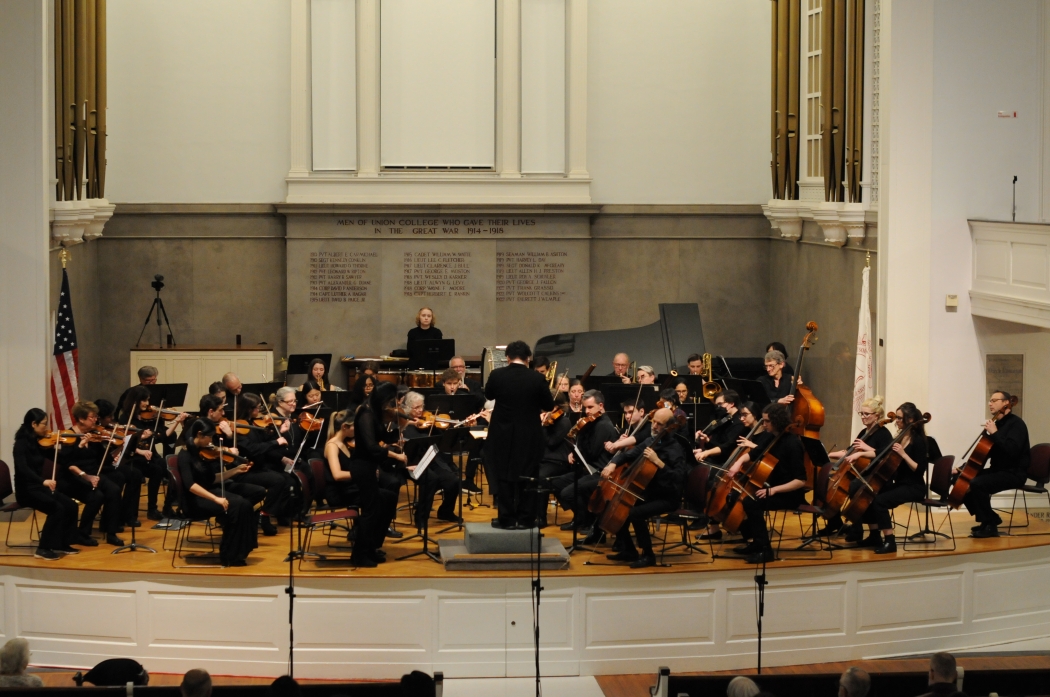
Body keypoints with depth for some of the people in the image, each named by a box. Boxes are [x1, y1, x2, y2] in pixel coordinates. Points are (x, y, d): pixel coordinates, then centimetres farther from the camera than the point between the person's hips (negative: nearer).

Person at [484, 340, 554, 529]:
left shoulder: (497, 375, -9)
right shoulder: (537, 378, -10)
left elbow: (488, 395, 11)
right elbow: (549, 406, 1)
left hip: (503, 435, 0)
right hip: (529, 436, 0)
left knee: (504, 477, 7)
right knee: (527, 478, 9)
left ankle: (506, 518, 8)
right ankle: (525, 518, 11)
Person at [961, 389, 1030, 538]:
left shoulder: (1016, 424, -12)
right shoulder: (997, 424, 14)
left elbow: (1012, 450, -28)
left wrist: (994, 434, -24)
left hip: (1014, 473, -10)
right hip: (997, 470, 10)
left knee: (977, 484, -30)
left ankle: (989, 526, -18)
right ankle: (990, 518, 11)